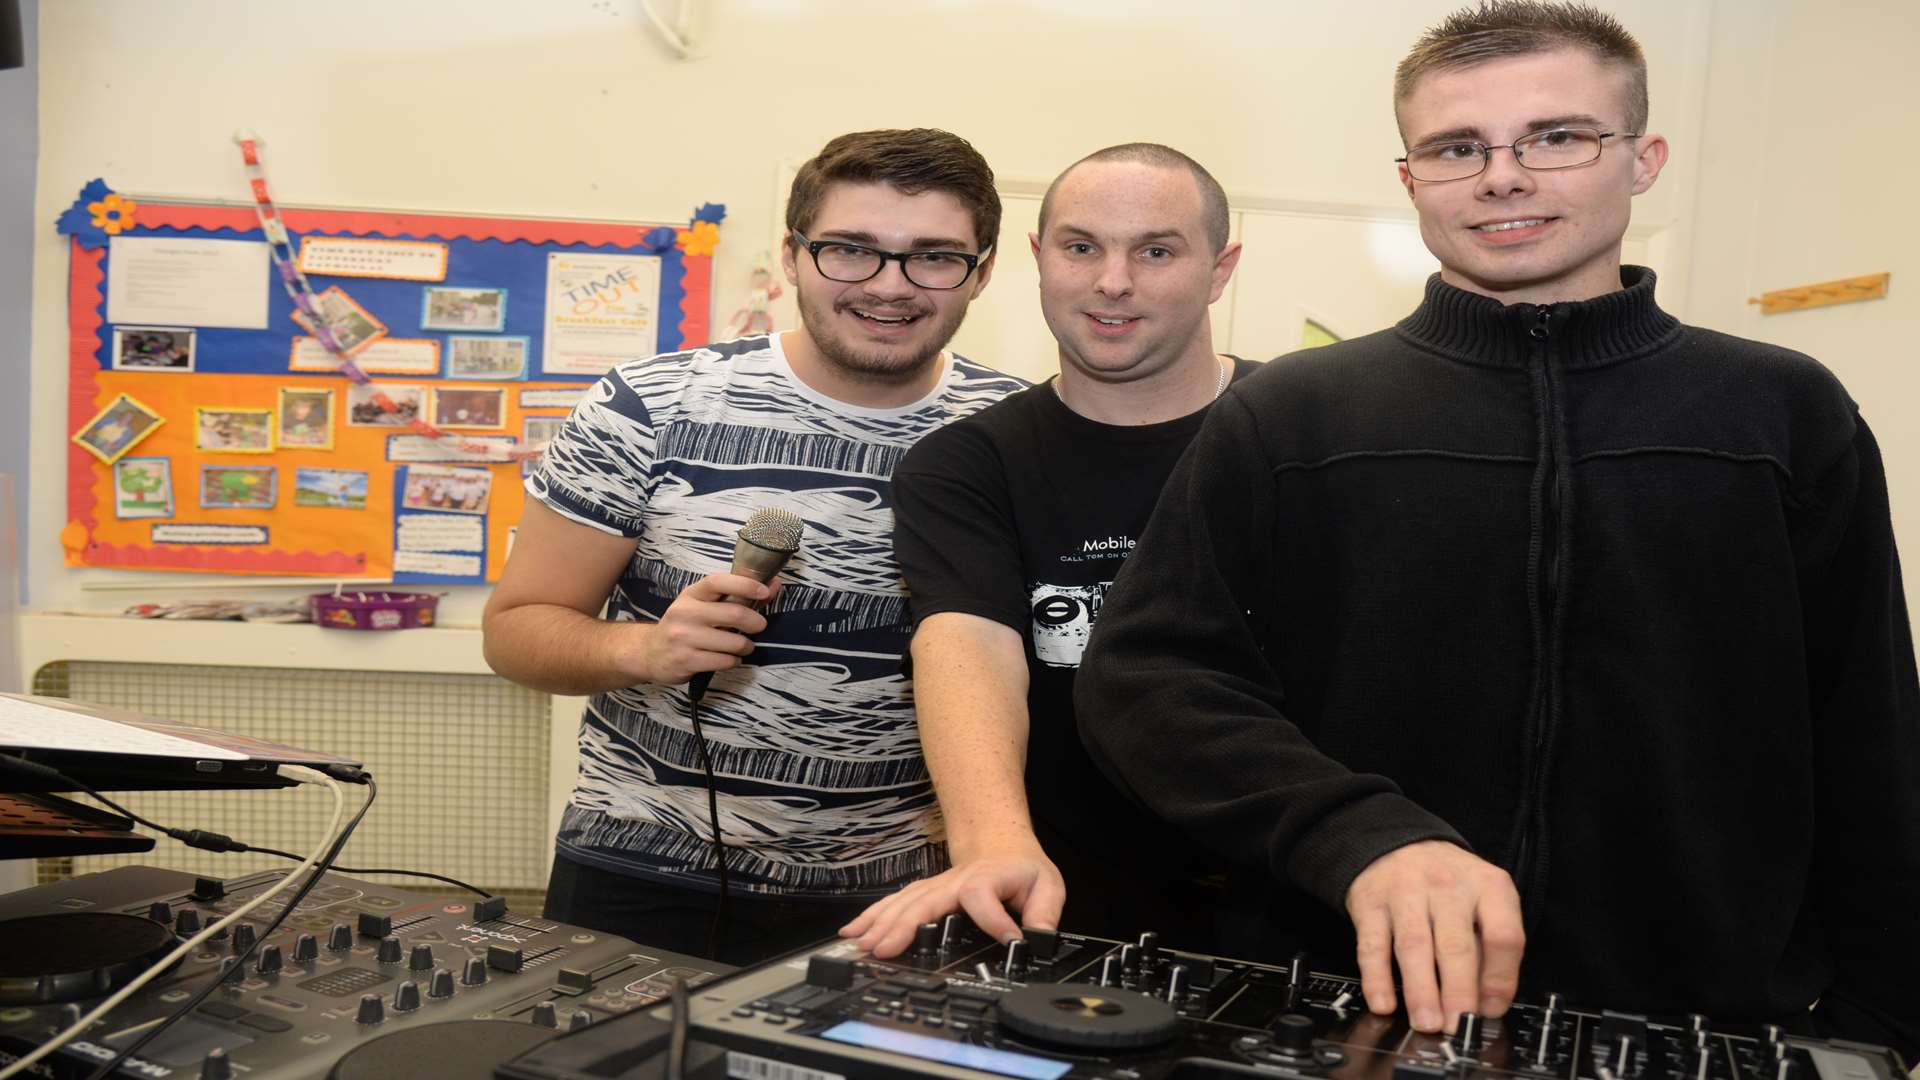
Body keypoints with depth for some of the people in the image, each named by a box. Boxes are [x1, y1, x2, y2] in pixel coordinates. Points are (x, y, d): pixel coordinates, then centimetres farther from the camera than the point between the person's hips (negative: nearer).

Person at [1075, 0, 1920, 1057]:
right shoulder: (1284, 421, -1)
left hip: (1701, 1038, 1)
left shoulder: (1785, 418, 2)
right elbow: (1144, 675, -8)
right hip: (1356, 1018, 0)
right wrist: (1363, 834, -22)